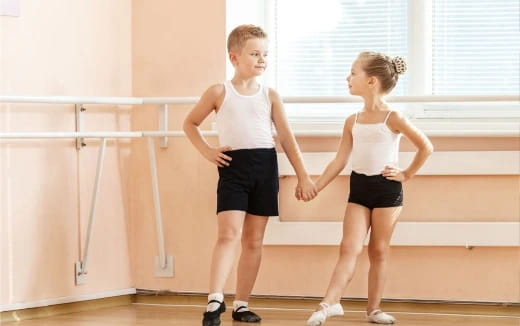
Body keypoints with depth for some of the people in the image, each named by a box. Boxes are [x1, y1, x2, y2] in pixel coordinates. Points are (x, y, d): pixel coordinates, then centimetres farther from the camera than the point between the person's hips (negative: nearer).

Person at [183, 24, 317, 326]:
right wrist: (207, 151, 0)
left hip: (265, 167, 3)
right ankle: (215, 300, -19)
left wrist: (303, 176, 1)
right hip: (234, 167, -3)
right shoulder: (219, 93, 3)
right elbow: (190, 124, 14)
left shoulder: (270, 96, 9)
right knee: (229, 234, -16)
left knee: (254, 240, 6)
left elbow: (287, 138, 7)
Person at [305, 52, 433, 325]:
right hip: (359, 188, 4)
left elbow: (426, 147, -5)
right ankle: (329, 303, -15)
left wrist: (406, 175, -3)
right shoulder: (352, 121, 7)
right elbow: (339, 161, 7)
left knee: (378, 251, 5)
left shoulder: (392, 118, -8)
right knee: (349, 248, -7)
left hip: (387, 189, -4)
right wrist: (315, 187, 1)